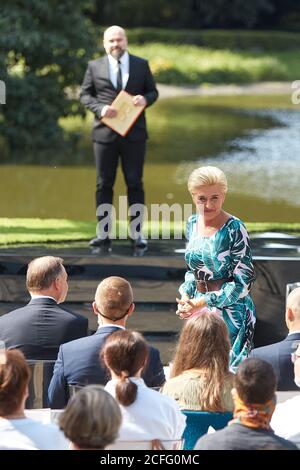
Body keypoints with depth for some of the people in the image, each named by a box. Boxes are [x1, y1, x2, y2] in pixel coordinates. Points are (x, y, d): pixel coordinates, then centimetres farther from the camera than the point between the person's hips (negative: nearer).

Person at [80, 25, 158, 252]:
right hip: (105, 132, 0)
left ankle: (137, 233, 5)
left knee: (135, 183, 1)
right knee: (104, 184, 3)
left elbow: (153, 91, 10)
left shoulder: (141, 65, 7)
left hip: (134, 133, 0)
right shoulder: (95, 66, 5)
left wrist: (145, 99, -14)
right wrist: (100, 108, -13)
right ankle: (103, 234, 6)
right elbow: (85, 94, 6)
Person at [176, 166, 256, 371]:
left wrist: (203, 302, -15)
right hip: (199, 310, 6)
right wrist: (186, 296, 0)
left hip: (230, 311, -6)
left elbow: (243, 283, -14)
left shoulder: (234, 229, -14)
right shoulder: (193, 223, 6)